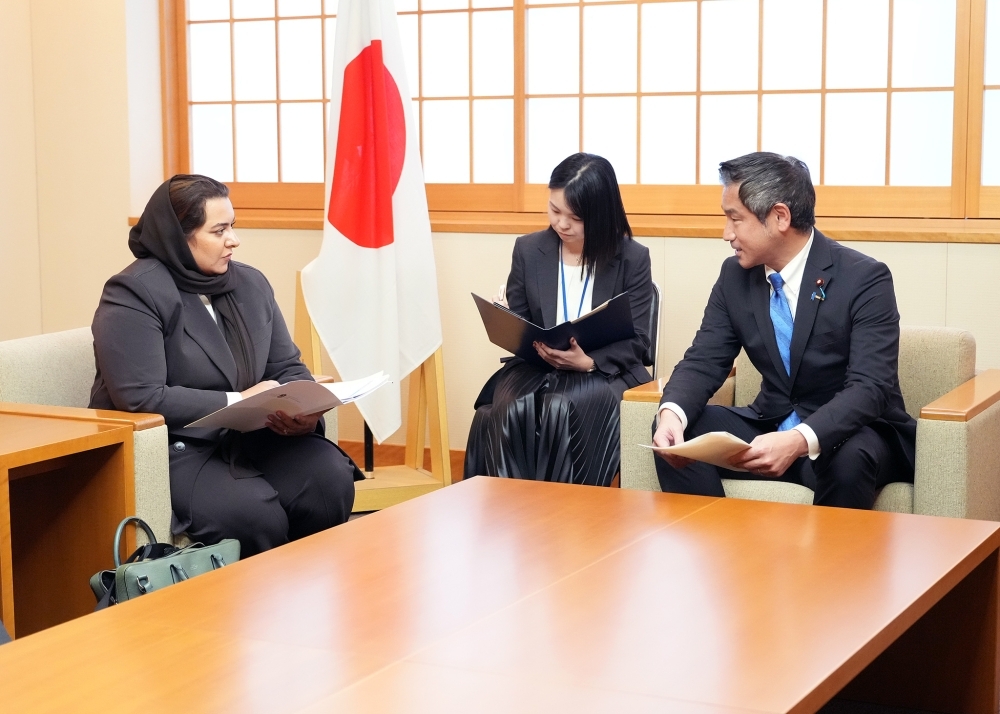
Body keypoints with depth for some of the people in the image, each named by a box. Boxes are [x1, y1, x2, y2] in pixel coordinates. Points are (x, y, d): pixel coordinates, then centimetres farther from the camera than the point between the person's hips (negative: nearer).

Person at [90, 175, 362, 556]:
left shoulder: (250, 283, 11)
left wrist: (304, 409, -10)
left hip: (244, 440, 6)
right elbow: (143, 399, -19)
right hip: (170, 451, -6)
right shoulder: (133, 295, -10)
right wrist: (238, 402, -18)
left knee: (331, 477, -21)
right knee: (256, 513, -31)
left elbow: (288, 367, 14)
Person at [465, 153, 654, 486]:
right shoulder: (528, 250, 8)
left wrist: (588, 362, -21)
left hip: (604, 371, -3)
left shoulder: (633, 258, 0)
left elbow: (636, 341, -2)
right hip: (535, 366, 3)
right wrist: (535, 347, -13)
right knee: (507, 409, -31)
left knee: (564, 409, -36)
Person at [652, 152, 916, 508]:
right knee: (674, 432, -16)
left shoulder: (865, 279, -16)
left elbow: (869, 387, -25)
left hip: (851, 434, -5)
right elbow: (703, 361, 0)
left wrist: (798, 441, -43)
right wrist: (672, 413, -25)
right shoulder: (735, 275, 0)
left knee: (850, 459, -37)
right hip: (771, 427, 5)